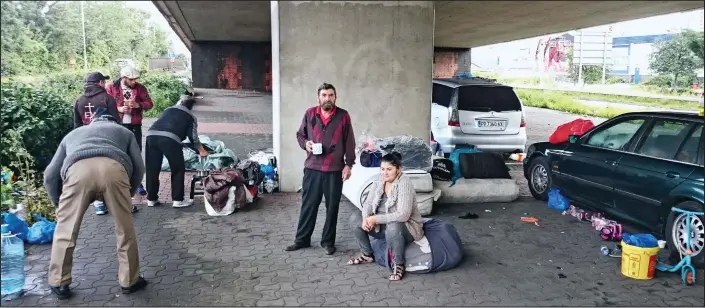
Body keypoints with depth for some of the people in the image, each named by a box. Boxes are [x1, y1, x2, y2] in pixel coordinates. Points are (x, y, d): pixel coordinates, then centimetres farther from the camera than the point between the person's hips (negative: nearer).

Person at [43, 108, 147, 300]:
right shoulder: (124, 131, 39)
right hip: (113, 168, 0)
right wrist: (129, 194, 39)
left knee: (65, 231, 19)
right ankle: (129, 281, 27)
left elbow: (50, 176, 33)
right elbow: (139, 168, 24)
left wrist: (59, 204, 45)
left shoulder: (73, 133, 42)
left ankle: (59, 284, 29)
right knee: (125, 229, 16)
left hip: (78, 169, 1)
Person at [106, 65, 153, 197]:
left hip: (135, 125, 2)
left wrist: (137, 105, -19)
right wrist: (119, 109, -22)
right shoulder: (111, 87, -5)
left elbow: (149, 103, 0)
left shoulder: (140, 87, 0)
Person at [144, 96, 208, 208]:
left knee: (152, 169, 15)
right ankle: (178, 200, 13)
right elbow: (193, 137, 20)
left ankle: (151, 199, 24)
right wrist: (202, 151, 33)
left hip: (151, 135, 4)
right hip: (169, 138, -4)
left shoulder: (168, 110, 33)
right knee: (178, 170, 11)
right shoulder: (190, 116, 23)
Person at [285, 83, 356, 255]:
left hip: (335, 170, -1)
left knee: (332, 207, 7)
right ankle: (302, 239, 20)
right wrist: (305, 143, -8)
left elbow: (349, 143, 1)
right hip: (312, 168, 1)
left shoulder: (343, 116, -1)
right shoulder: (310, 114, 3)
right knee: (308, 205, 8)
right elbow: (300, 134, 14)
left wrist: (348, 164, -4)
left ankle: (328, 241, 20)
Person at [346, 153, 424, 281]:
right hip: (382, 226, 8)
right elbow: (368, 203, 2)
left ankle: (398, 265, -16)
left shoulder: (404, 184, -24)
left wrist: (376, 219, -29)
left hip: (406, 227, -7)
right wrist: (366, 218, -21)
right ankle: (367, 255, 11)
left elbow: (403, 215, -32)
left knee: (393, 227, -40)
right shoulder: (378, 182, 0)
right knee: (355, 218, -4)